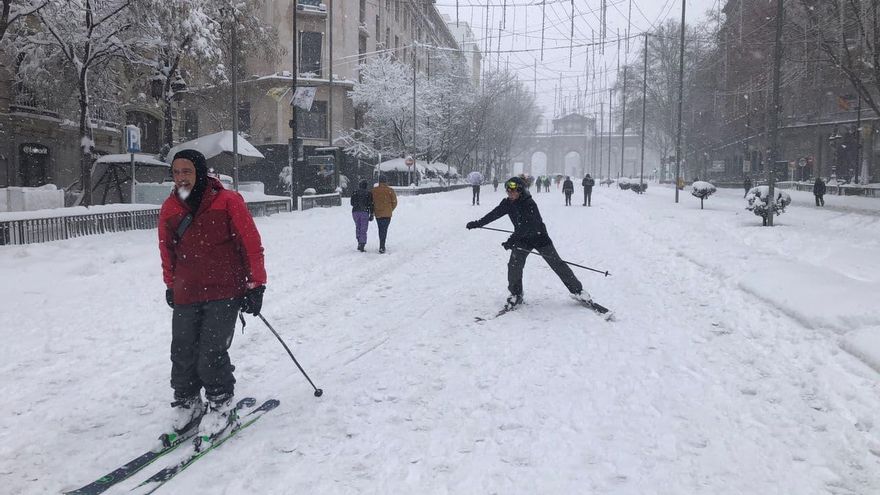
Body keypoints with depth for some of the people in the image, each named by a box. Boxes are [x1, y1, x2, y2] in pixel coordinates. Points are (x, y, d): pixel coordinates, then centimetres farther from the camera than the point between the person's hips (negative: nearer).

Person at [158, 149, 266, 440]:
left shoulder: (228, 202, -8)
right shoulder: (170, 209, 5)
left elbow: (251, 244, -6)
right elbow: (167, 251, 18)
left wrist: (255, 285, -6)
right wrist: (170, 285, 22)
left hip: (225, 293, -4)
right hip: (185, 295, 5)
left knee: (212, 354, -8)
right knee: (183, 354, 6)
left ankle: (221, 406, 13)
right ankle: (186, 402, 28)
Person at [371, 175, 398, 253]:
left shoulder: (374, 190, 0)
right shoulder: (390, 190, -5)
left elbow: (371, 201, 0)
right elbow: (394, 202, -3)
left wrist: (373, 211, 14)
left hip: (377, 213, 2)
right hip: (387, 214, -2)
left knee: (381, 229, 17)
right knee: (384, 230, -2)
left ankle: (382, 246, 25)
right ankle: (382, 247, -13)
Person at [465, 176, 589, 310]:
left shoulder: (529, 204, -28)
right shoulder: (507, 203, -8)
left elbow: (526, 225, -36)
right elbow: (494, 214, 0)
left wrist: (512, 240, -43)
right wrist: (477, 223, 1)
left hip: (539, 237, -4)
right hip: (522, 239, 5)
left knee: (557, 264, 0)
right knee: (514, 265, -13)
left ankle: (577, 290, 13)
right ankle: (516, 294, 7)